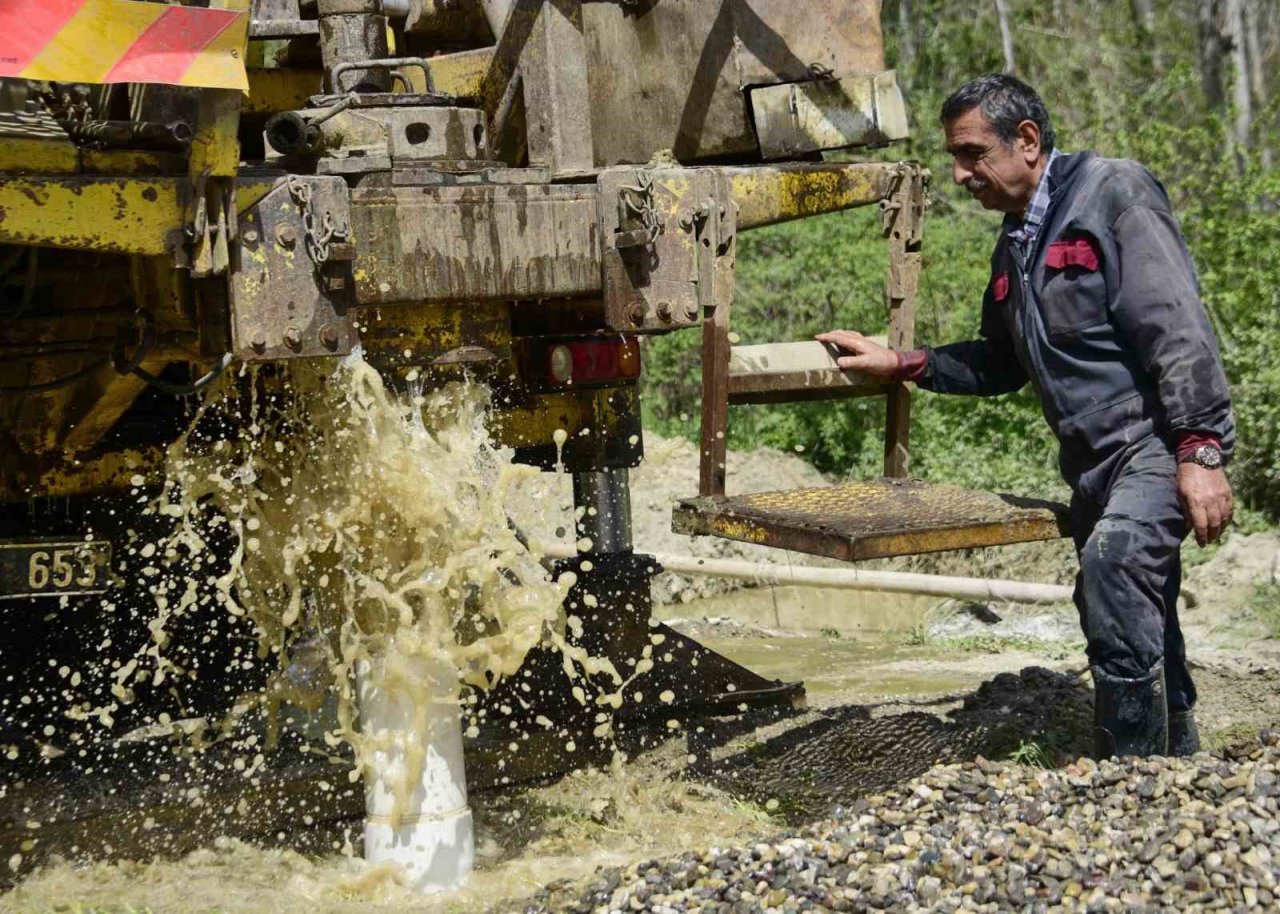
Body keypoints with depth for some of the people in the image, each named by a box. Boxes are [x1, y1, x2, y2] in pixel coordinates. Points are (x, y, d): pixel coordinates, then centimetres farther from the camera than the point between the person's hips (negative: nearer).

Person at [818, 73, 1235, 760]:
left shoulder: (1113, 193, -8)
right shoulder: (1015, 242, 18)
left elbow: (1178, 329, -16)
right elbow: (1000, 366, 29)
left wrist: (1201, 451, -22)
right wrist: (901, 364, 18)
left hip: (1156, 442, -9)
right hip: (1092, 460, 9)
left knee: (1112, 562, -29)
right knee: (1139, 630, 13)